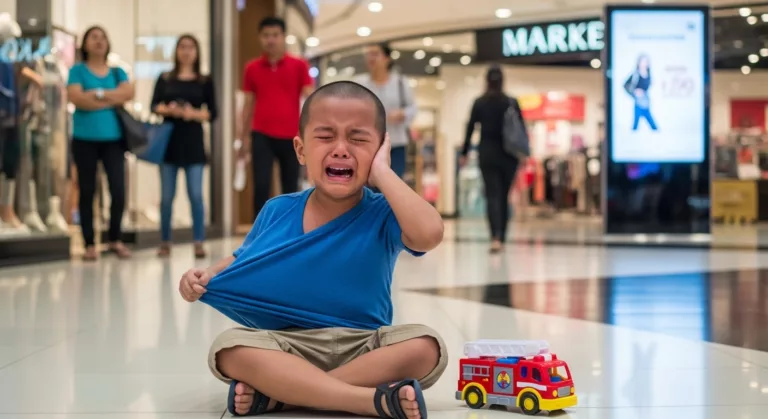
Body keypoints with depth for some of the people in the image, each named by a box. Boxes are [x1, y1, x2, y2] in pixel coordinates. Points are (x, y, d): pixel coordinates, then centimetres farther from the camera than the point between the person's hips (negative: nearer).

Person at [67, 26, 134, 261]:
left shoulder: (117, 72, 13)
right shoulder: (77, 70, 5)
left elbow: (128, 93, -5)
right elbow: (76, 98, -12)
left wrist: (97, 94, -10)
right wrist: (113, 98, -7)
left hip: (113, 138, 2)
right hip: (85, 138, -2)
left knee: (119, 190, -7)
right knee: (87, 191, 3)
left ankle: (116, 240, 9)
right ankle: (89, 244, 8)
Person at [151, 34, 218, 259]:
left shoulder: (205, 81, 7)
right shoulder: (165, 79, 9)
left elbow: (213, 112, 2)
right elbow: (154, 106, 0)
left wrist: (195, 114, -16)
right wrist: (168, 109, -20)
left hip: (193, 142, -1)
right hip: (169, 141, 1)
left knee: (195, 195, -5)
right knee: (167, 196, 3)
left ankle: (199, 243, 0)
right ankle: (165, 242, 12)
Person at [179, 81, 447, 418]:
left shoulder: (382, 215, -8)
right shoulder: (277, 213, 3)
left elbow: (429, 234, -30)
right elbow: (240, 262, 19)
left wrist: (381, 173, -20)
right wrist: (205, 276, -3)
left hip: (363, 348, -1)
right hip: (289, 347, 2)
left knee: (426, 346, -29)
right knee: (230, 347, -27)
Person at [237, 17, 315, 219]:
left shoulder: (299, 66, 2)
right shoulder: (252, 68, 7)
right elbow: (249, 104, 13)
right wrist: (244, 137, 12)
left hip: (290, 136, 0)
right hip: (262, 136, 0)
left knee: (290, 189, 7)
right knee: (261, 186, -9)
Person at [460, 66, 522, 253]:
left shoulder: (479, 103, -1)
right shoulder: (512, 102, 0)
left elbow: (470, 129, 1)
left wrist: (464, 153, 8)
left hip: (487, 154, -1)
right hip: (508, 154, 1)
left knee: (492, 195, -3)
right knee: (504, 196, 12)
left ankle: (496, 236, -23)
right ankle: (501, 238, 18)